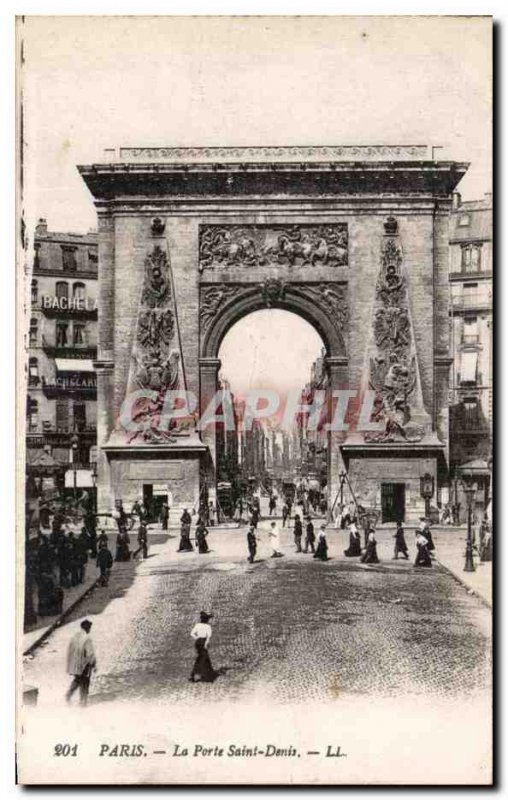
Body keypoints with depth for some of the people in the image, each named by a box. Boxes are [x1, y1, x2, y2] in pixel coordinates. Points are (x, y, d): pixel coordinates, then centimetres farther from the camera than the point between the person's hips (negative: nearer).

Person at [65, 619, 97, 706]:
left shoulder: (74, 636, -1)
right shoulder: (87, 638, -20)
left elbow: (69, 650, 7)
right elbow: (91, 653, -20)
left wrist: (70, 664, 18)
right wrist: (94, 665, -9)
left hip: (74, 664, 5)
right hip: (84, 664, -5)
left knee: (77, 680, 25)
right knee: (84, 682, 13)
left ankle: (68, 694, 9)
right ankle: (83, 700, 19)